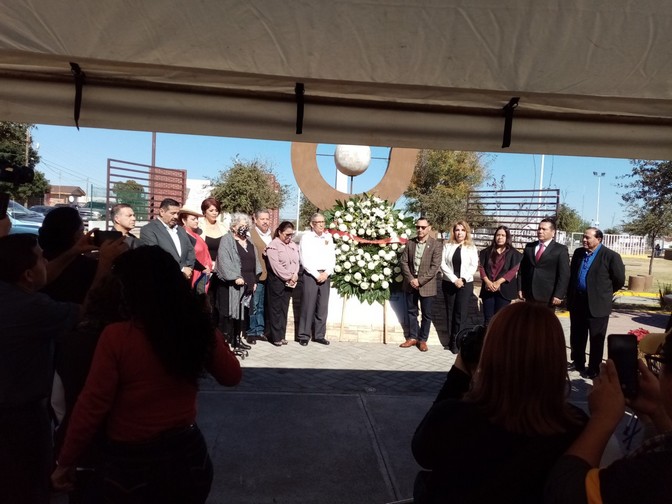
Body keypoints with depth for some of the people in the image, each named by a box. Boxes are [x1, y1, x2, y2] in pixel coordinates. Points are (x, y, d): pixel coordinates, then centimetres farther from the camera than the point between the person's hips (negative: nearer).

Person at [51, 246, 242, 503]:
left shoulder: (117, 337, -20)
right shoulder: (198, 327, -12)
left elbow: (91, 406, -14)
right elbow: (232, 375, 2)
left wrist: (66, 462, 0)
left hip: (132, 464, -3)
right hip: (188, 455, 4)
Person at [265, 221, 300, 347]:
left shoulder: (293, 245, 13)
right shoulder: (273, 246, -8)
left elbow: (296, 262, 9)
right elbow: (276, 266, -15)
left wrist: (295, 276, -8)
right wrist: (289, 277, -12)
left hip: (290, 282, 6)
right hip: (276, 281, -6)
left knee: (284, 309, 9)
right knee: (276, 309, 0)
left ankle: (282, 335, 15)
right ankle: (276, 337, 5)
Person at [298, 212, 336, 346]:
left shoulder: (328, 237, 12)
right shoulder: (306, 237, -2)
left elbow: (332, 257, 10)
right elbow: (305, 260, -8)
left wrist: (326, 273, -4)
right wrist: (316, 275, -11)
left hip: (325, 275, 4)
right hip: (310, 275, -4)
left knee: (323, 306, 5)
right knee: (308, 306, -3)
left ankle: (319, 335, 14)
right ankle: (304, 336, 4)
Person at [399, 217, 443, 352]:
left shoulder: (436, 244, -8)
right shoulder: (410, 243, 4)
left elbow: (435, 266, -13)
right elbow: (403, 262, 2)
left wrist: (420, 281, -18)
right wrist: (410, 279, -11)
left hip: (426, 285, -3)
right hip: (410, 284, 4)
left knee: (426, 314, 7)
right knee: (411, 312, 13)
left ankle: (423, 339, 20)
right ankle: (413, 337, 25)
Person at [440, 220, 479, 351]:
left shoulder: (471, 248, 4)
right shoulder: (447, 246, 6)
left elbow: (474, 266, -3)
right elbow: (443, 264, -2)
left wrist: (463, 279, -15)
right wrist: (454, 279, -12)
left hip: (465, 284, -1)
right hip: (449, 283, 2)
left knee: (461, 313, -5)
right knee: (450, 312, 7)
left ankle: (457, 342, -1)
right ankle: (452, 339, 15)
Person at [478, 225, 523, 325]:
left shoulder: (513, 253, 2)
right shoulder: (487, 251, 10)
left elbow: (513, 270, -6)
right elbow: (481, 267, 4)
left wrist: (498, 282, -14)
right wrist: (487, 281, -11)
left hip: (504, 289, -2)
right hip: (488, 289, 2)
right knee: (488, 318, 3)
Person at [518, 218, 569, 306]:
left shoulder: (561, 250, 0)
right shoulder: (529, 247, 13)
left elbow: (564, 275, -5)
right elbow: (522, 269, 13)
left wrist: (558, 295, -12)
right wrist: (520, 288, 6)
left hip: (548, 297, -3)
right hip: (529, 296, 4)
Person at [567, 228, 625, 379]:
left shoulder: (611, 256, -11)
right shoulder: (578, 252, 7)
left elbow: (619, 279, -5)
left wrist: (605, 292, 6)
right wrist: (570, 296, 12)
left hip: (597, 304, -5)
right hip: (577, 302, 6)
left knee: (596, 339, 7)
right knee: (576, 336, 15)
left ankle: (593, 368, 19)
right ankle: (577, 362, 31)